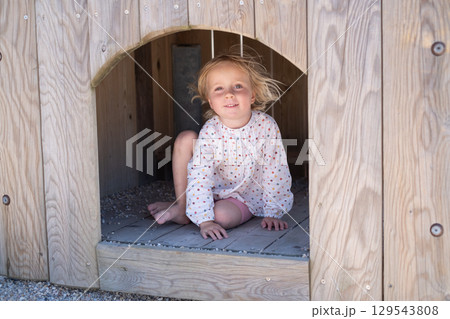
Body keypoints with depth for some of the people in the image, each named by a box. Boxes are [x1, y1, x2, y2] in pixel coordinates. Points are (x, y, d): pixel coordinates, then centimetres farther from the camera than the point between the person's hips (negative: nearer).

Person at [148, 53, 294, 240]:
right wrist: (204, 220, -35)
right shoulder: (209, 132, -22)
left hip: (244, 198, -1)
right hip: (212, 190, 2)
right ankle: (181, 207, -4)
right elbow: (199, 177, -27)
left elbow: (276, 172, -16)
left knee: (222, 215, -35)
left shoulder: (266, 126, -23)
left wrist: (273, 213, -15)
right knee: (185, 138, -15)